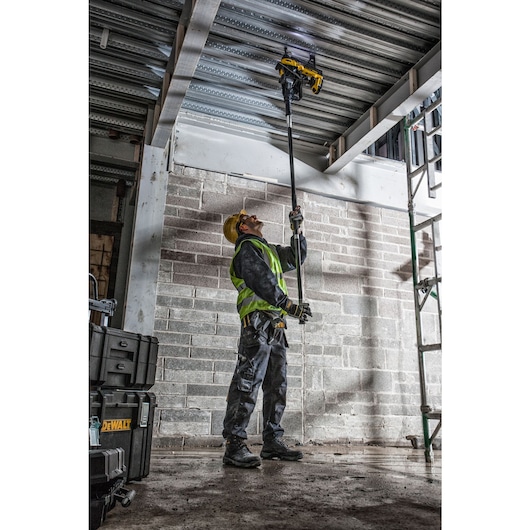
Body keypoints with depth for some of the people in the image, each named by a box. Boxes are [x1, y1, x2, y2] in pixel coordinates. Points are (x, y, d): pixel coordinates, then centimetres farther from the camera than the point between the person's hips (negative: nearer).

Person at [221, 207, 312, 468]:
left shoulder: (269, 250, 29)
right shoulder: (247, 247, 1)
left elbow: (296, 257, 38)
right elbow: (262, 281, -14)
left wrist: (297, 229, 28)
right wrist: (289, 305, -21)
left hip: (276, 326, 10)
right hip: (258, 321, -10)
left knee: (277, 386, 9)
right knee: (248, 381, -14)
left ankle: (272, 441, 15)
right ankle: (234, 445, -13)